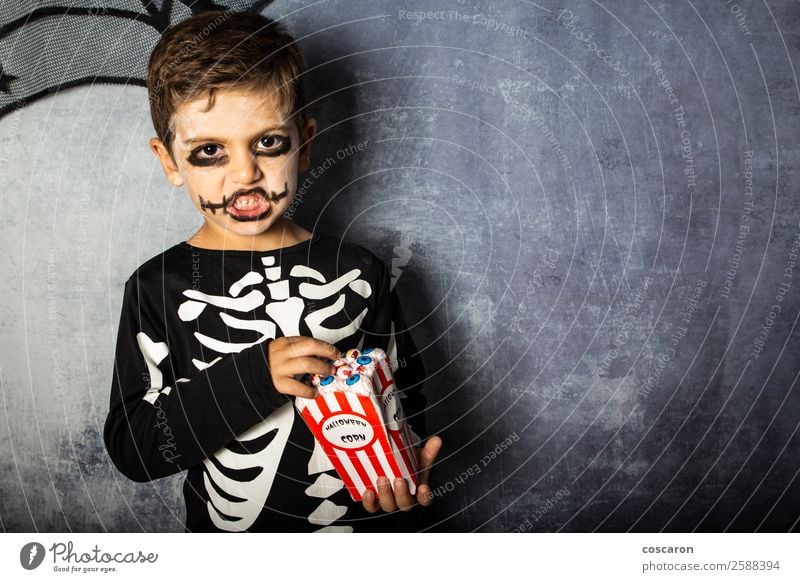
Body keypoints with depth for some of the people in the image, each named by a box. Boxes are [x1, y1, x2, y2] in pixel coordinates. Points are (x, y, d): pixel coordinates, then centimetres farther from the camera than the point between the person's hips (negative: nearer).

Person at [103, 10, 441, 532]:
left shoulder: (359, 274, -9)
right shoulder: (158, 289, -12)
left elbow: (404, 393, 2)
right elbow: (130, 451, -16)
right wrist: (250, 376, -27)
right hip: (228, 525, 0)